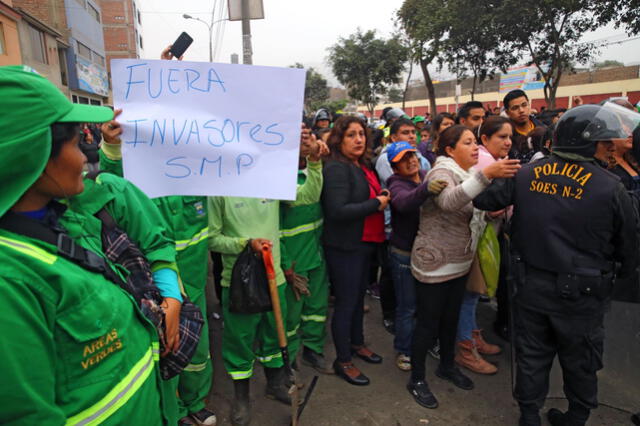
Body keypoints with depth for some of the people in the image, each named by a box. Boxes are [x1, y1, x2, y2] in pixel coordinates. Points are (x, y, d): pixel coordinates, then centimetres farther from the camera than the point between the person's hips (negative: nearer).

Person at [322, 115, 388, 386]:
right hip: (344, 247, -9)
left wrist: (383, 198, 3)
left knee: (359, 296, 22)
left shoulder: (362, 167, 10)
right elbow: (338, 211, -28)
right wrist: (377, 204, -20)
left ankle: (357, 343, 42)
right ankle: (342, 361, 20)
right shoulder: (336, 168, -18)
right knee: (346, 302, 3)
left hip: (365, 242, 9)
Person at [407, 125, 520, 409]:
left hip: (460, 263, 8)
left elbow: (471, 211, 18)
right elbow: (449, 201, -39)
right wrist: (486, 174, -48)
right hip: (434, 264, -8)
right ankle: (416, 379, 19)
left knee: (451, 318, 21)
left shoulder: (468, 174, 12)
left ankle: (447, 366, 40)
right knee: (428, 323, 2)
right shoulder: (441, 172, -16)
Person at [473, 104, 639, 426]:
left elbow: (484, 199, 1)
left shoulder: (525, 174, -5)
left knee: (532, 354, 18)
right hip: (580, 291, -2)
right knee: (580, 363, 20)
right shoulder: (609, 187, -12)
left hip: (531, 285, 3)